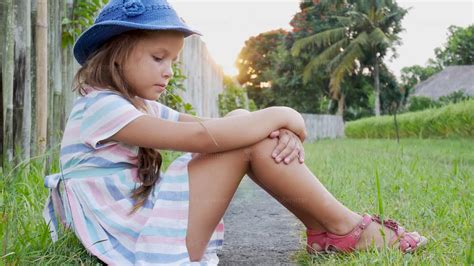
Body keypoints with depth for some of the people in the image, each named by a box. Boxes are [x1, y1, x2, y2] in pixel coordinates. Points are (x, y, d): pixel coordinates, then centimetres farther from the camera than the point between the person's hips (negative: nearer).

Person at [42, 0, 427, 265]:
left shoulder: (142, 106, 14)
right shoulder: (100, 107, -16)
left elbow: (212, 125, 5)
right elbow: (201, 136, -29)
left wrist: (281, 131, -15)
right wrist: (279, 116, -18)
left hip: (148, 225, 9)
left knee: (239, 124, -2)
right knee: (245, 140, -18)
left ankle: (323, 230, 0)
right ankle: (344, 229, -4)